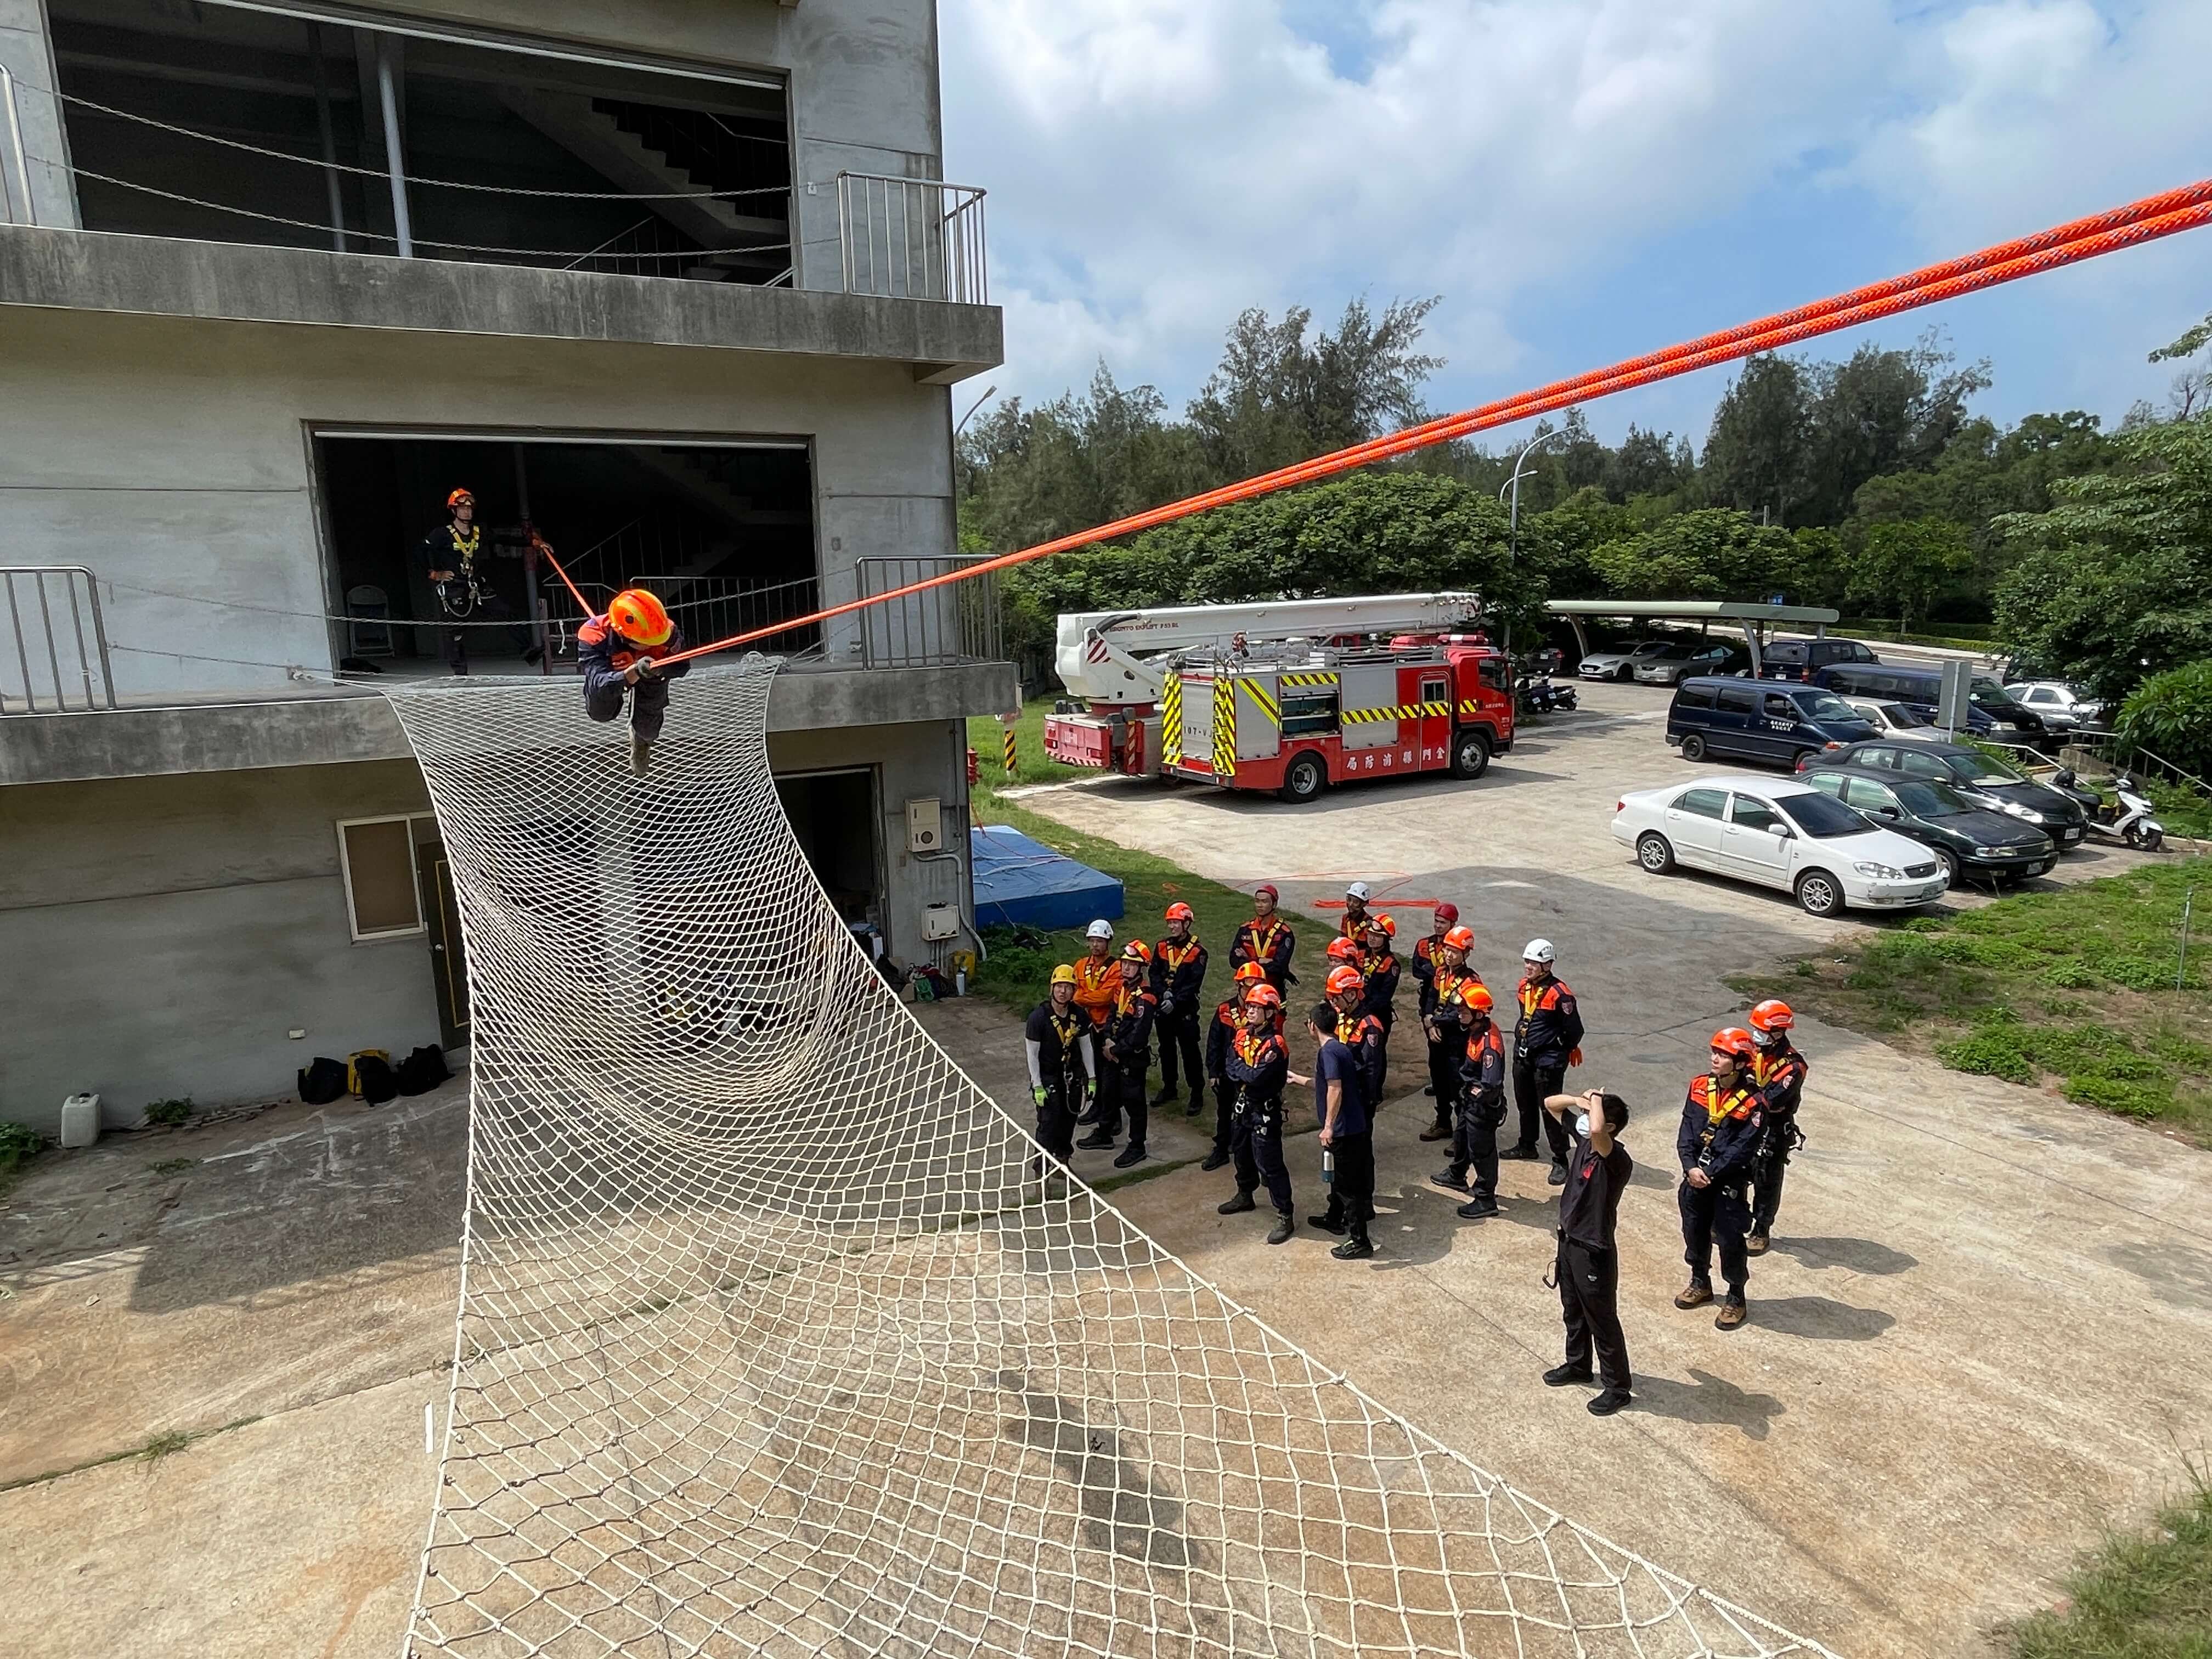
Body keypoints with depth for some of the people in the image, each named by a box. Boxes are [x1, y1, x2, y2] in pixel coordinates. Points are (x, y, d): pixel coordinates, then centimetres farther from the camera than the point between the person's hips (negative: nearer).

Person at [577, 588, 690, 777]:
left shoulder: (666, 630, -41)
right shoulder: (594, 637, -44)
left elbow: (682, 666, -27)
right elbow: (601, 685, -51)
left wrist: (660, 669, -50)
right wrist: (636, 671, -69)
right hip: (611, 669, 0)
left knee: (647, 728, 4)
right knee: (601, 713, -7)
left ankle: (641, 740, 43)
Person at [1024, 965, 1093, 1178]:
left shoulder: (1079, 1015, -7)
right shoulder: (1038, 1016, -20)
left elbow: (1086, 1046, 4)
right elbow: (1032, 1053, -14)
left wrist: (1091, 1078, 5)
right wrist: (1037, 1086, -14)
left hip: (1073, 1074, 4)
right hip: (1047, 1076, -4)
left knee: (1069, 1119, 12)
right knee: (1049, 1122, -8)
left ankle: (1063, 1158, 31)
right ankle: (1043, 1167, 6)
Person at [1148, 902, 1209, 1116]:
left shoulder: (1197, 952, -9)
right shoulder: (1161, 947, 6)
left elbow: (1194, 983, -14)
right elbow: (1154, 974, 1)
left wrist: (1175, 1000, -20)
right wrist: (1164, 992, -15)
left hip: (1186, 1010, -5)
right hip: (1163, 1009, 5)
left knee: (1190, 1052, -1)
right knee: (1166, 1049, 16)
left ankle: (1197, 1094, 7)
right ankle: (1169, 1088, 31)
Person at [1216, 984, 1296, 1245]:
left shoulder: (1274, 1044, -22)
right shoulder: (1242, 1034, 3)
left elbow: (1257, 1078, -28)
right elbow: (1230, 1067, -2)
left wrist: (1239, 1069, -11)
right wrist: (1248, 1072, -19)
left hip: (1264, 1111, -8)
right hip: (1241, 1105, 8)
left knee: (1269, 1165, -5)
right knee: (1242, 1155, 25)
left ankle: (1286, 1217, 4)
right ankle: (1245, 1197, 46)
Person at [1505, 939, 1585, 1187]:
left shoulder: (1559, 993, -22)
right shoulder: (1525, 985, 2)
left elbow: (1575, 1030, -16)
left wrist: (1559, 1051, -2)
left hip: (1547, 1061, -8)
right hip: (1523, 1055, 8)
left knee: (1550, 1109, -3)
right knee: (1525, 1103, 22)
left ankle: (1560, 1161, 8)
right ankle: (1527, 1145, 40)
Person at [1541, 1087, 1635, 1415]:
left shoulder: (1618, 1160, -29)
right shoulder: (1583, 1139, -6)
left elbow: (1597, 1131, -52)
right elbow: (1550, 1103, 3)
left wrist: (1596, 1100, -33)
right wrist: (1582, 1101, -15)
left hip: (1594, 1252, -8)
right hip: (1569, 1241, 8)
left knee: (1602, 1321, 11)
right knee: (1572, 1312, 26)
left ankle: (1617, 1388, 29)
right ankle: (1577, 1365, 47)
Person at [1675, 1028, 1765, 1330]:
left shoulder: (1752, 1103, -17)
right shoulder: (1700, 1087, -2)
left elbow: (1742, 1149, -19)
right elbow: (1686, 1131, -2)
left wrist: (1710, 1174, -19)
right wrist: (1691, 1167, -13)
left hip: (1729, 1182, -5)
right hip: (1695, 1176, 5)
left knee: (1729, 1239, 4)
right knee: (1694, 1230, 18)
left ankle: (1736, 1298, 24)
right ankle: (1701, 1283, 39)